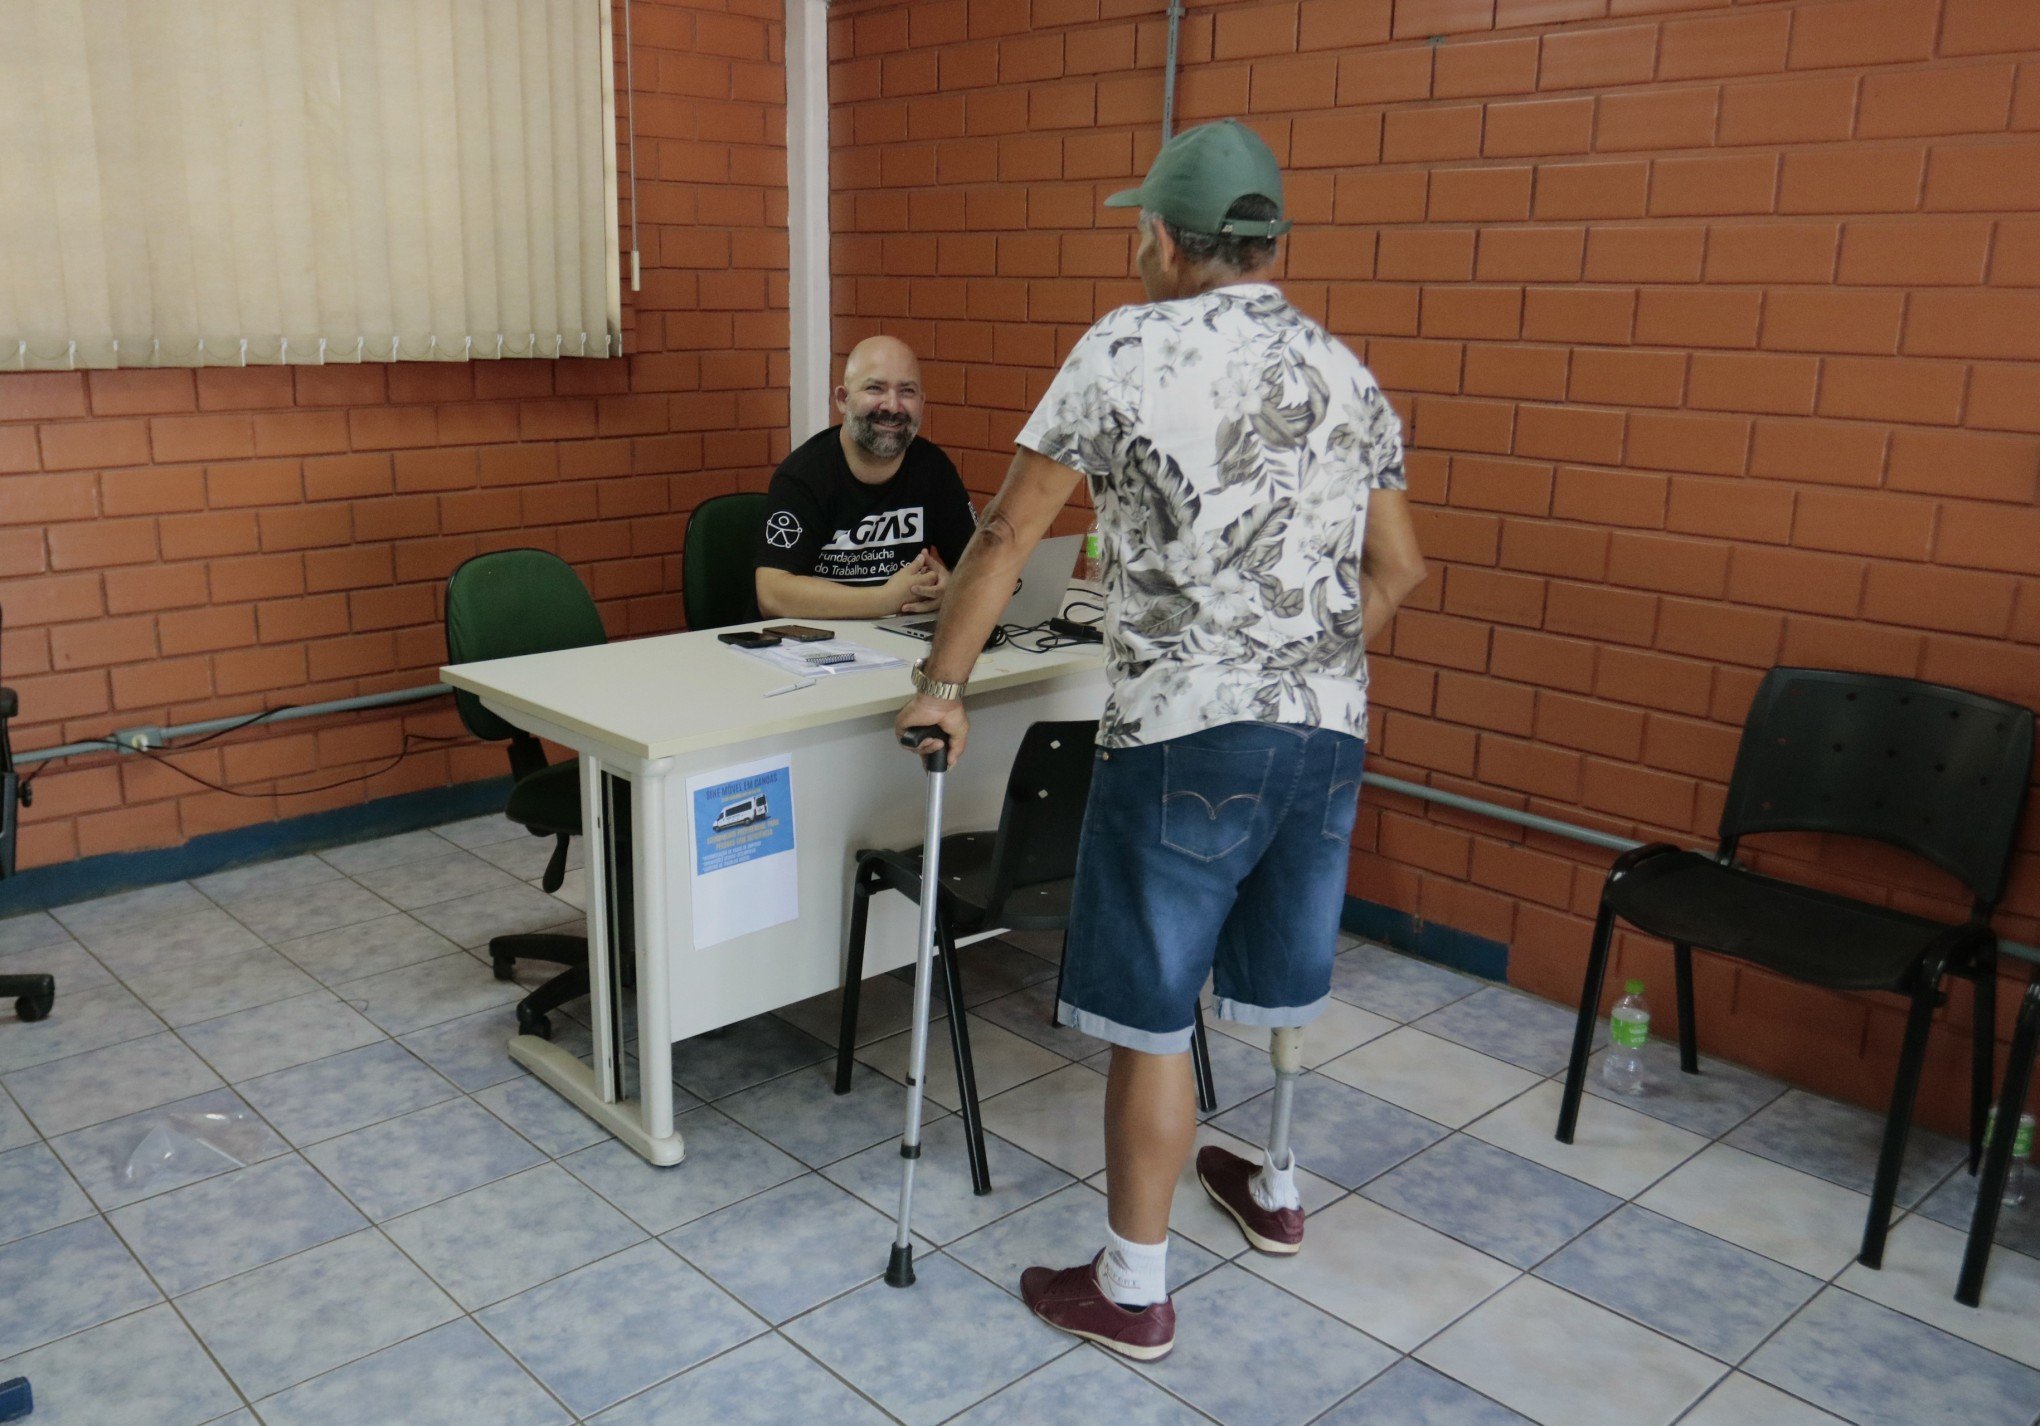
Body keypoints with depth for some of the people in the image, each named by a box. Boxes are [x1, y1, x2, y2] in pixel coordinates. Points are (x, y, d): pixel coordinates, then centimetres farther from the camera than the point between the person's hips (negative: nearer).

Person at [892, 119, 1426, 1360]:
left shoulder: (1129, 349, -5)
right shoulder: (1347, 373, 12)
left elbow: (1009, 533, -6)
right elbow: (1398, 569, 15)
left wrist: (944, 682, 3)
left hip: (1187, 733, -6)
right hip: (1329, 728, 6)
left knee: (1153, 1017, 4)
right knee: (1280, 982, 22)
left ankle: (1132, 1292, 15)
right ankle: (1275, 1190, 42)